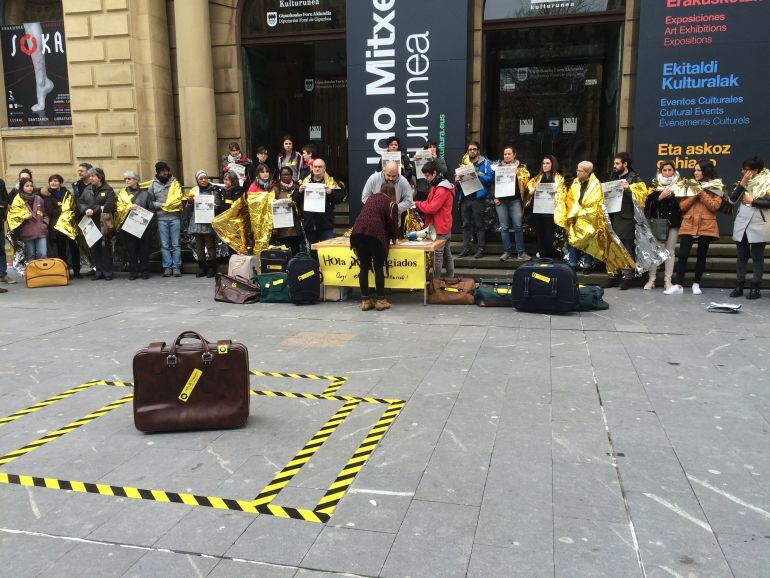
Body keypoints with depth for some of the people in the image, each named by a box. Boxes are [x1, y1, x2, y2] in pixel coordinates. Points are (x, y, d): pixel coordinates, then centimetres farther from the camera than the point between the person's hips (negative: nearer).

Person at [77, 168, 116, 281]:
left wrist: (93, 210, -14)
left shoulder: (108, 190, -1)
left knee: (105, 247, -3)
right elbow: (80, 202, 11)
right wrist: (86, 210, -10)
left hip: (104, 223, -5)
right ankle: (99, 271, 14)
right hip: (91, 223, 5)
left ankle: (107, 272, 4)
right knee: (94, 248, 6)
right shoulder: (87, 190, 15)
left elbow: (108, 206, -11)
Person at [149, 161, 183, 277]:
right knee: (164, 245, 3)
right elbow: (150, 202, 5)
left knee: (176, 244, 1)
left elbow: (179, 198, 8)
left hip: (175, 217, 0)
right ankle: (167, 267, 8)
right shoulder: (153, 184, 7)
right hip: (161, 218, 0)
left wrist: (172, 204, -7)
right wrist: (161, 205, -8)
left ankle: (176, 267, 6)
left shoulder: (175, 182, 8)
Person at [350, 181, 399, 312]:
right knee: (379, 268, 5)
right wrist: (394, 238, 26)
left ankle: (365, 301, 12)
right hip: (375, 235, -5)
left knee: (364, 267, 9)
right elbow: (392, 223, 5)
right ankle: (381, 300, 8)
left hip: (358, 232, 5)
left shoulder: (372, 198, 24)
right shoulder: (391, 204, 8)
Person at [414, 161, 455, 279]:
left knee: (437, 254, -6)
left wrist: (416, 203, -11)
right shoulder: (437, 186, 15)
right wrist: (418, 205, -3)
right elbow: (431, 203, 14)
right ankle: (451, 278, 21)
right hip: (445, 226, 10)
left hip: (440, 228, -10)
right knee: (447, 254, 14)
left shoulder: (441, 190, -18)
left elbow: (432, 208, -21)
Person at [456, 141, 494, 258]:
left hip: (478, 197, -4)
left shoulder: (485, 163, 0)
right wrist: (457, 179, -5)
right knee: (466, 224, 9)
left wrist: (477, 175, -20)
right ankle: (466, 248, 14)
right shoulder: (463, 162, 14)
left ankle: (481, 248, 5)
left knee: (479, 224, 0)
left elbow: (490, 177, -9)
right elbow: (457, 175, 18)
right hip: (465, 197, 5)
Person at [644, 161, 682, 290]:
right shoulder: (655, 185, 6)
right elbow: (649, 204, -1)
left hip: (673, 222, 0)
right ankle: (651, 279, 3)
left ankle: (667, 280, 2)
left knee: (670, 251, -1)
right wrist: (660, 197, -15)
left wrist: (672, 195, -12)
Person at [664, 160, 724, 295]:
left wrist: (702, 193, -12)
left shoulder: (716, 186, 4)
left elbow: (715, 206, -8)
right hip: (688, 225, 2)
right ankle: (678, 285, -8)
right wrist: (694, 195, -8)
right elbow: (682, 206, 5)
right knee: (682, 255, -8)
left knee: (701, 256, 4)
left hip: (706, 226, -2)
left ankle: (696, 284, 17)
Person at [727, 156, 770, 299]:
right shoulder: (743, 181, 11)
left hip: (758, 225, -5)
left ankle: (756, 288, 5)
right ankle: (739, 287, 11)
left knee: (757, 258, 1)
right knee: (742, 257, 8)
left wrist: (752, 201, -11)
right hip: (741, 224, 5)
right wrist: (742, 184, -9)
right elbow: (732, 199, -1)